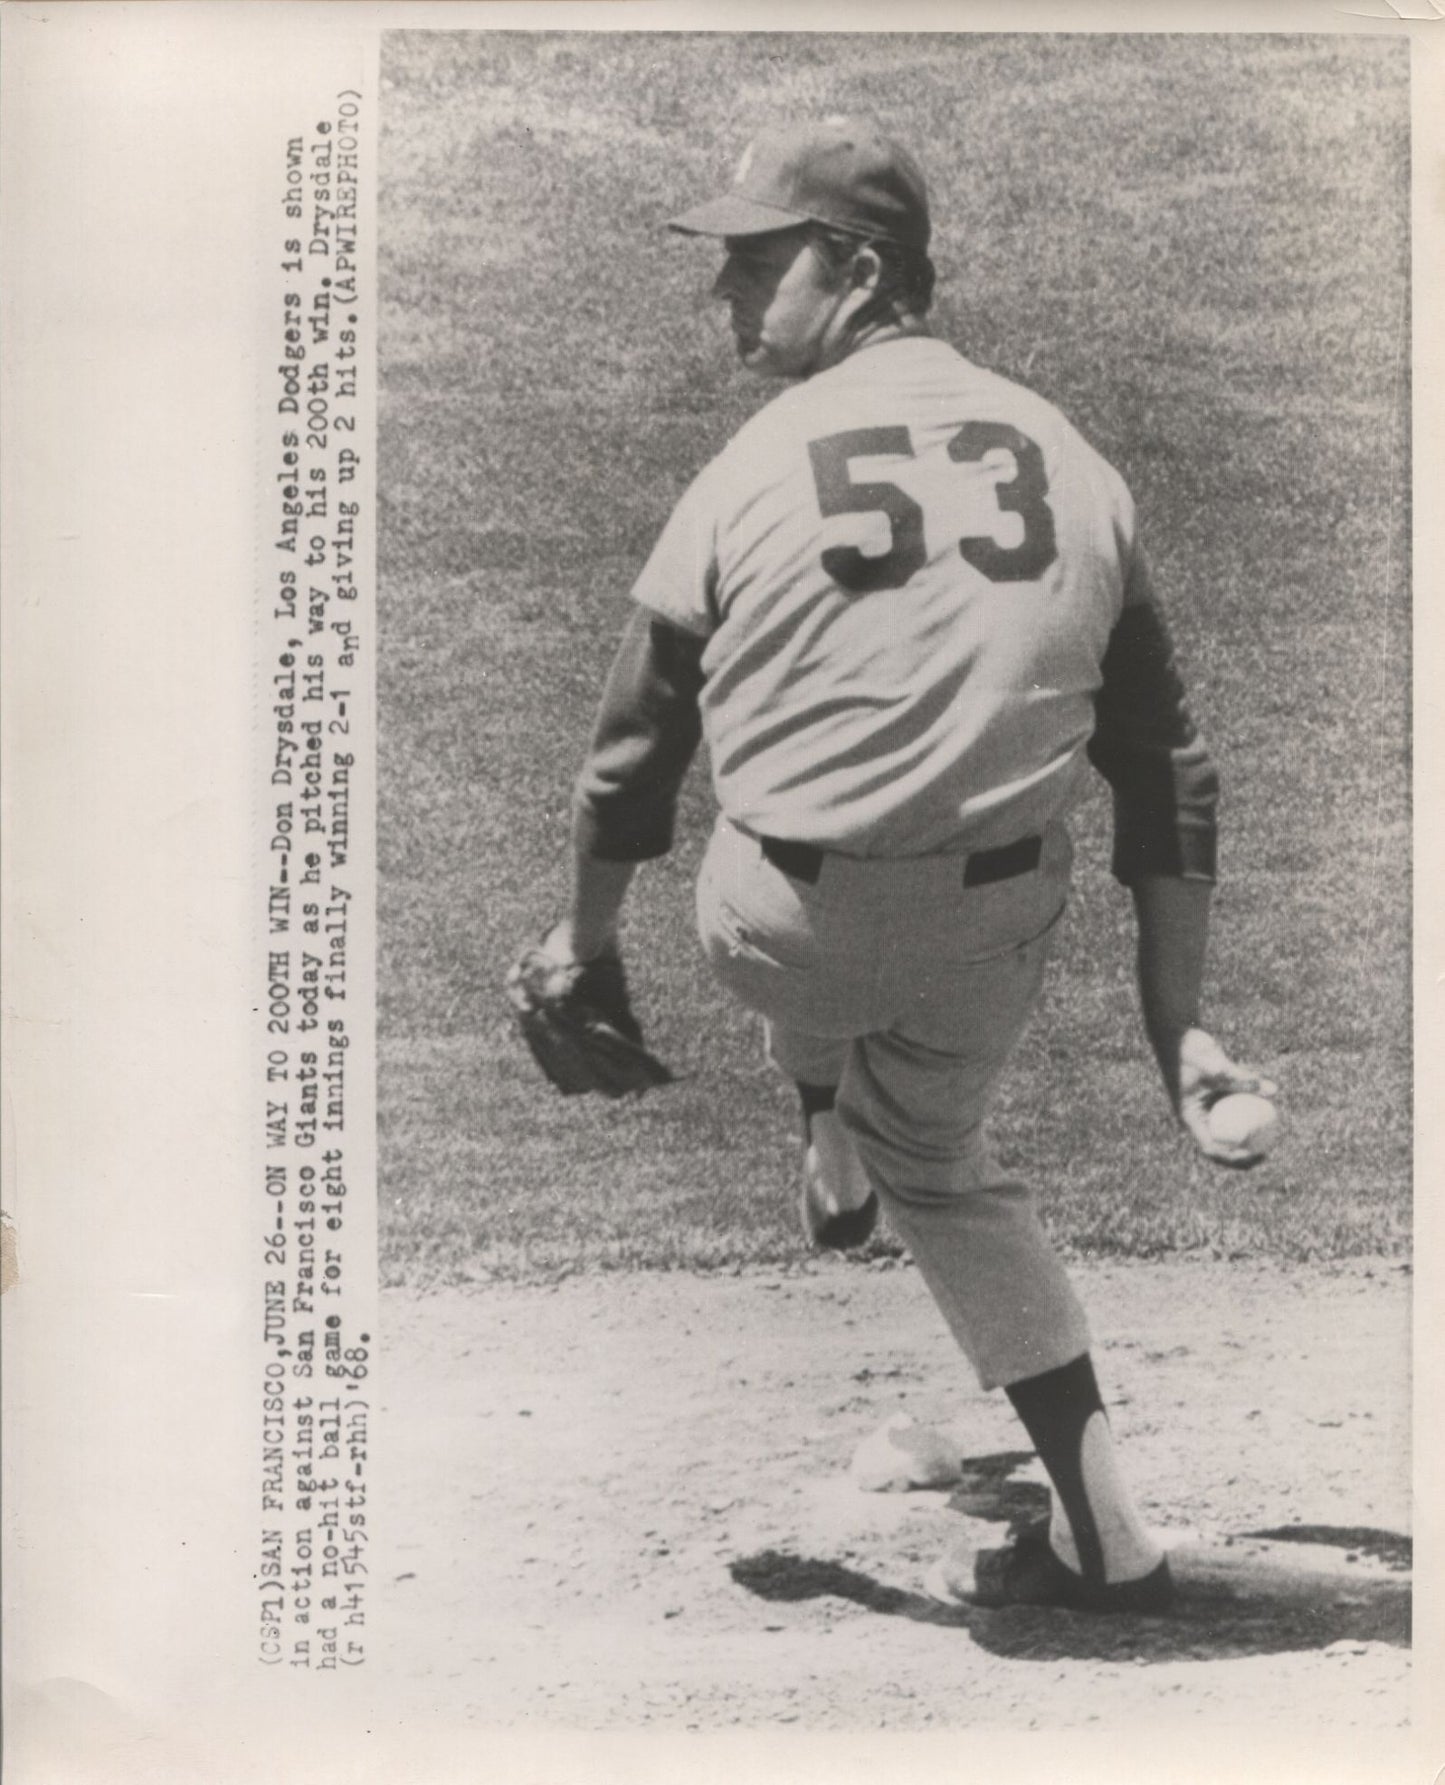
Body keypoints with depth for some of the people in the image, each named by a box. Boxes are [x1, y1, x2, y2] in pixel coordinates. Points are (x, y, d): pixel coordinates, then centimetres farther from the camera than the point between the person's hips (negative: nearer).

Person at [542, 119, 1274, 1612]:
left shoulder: (756, 466, -5)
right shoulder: (1069, 459, 5)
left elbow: (636, 752, 3)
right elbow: (1167, 770, 5)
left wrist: (584, 943, 19)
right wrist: (1180, 1027, 10)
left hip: (793, 927, -3)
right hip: (1000, 929, 3)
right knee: (940, 1155, 27)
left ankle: (830, 1165, 49)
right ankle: (1097, 1535, 26)